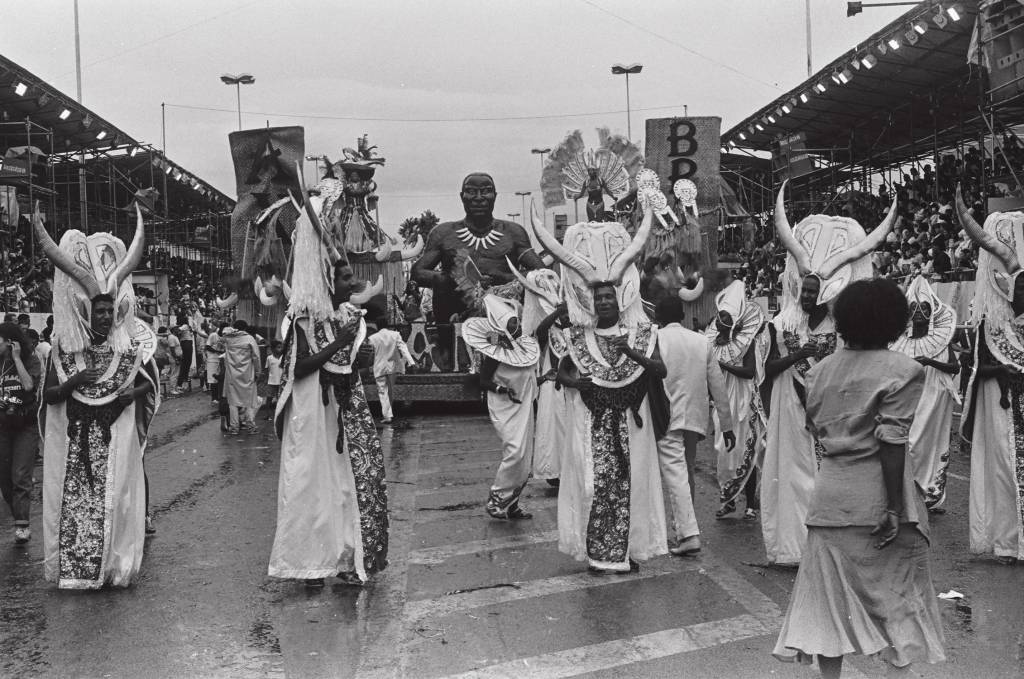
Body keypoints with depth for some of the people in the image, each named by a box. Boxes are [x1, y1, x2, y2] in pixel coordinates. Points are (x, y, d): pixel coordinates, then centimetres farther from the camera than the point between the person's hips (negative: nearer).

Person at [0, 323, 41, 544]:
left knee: (21, 476, -11)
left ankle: (21, 526, -12)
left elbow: (29, 385, -22)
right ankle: (18, 516, 18)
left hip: (26, 426, -5)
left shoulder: (31, 361, -5)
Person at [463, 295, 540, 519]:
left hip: (524, 406, 8)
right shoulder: (494, 353, -17)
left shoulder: (524, 344, 2)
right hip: (506, 408, -8)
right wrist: (502, 389, -24)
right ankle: (496, 499, -3)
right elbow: (483, 382, -12)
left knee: (526, 456, 9)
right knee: (515, 452, -19)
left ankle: (511, 505, 19)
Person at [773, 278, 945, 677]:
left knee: (831, 593, 9)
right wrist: (895, 509, -14)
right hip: (875, 495, -4)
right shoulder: (901, 370, -9)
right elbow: (891, 444, -15)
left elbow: (816, 429, 9)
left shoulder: (820, 371, 7)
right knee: (895, 593, 10)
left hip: (829, 494, 5)